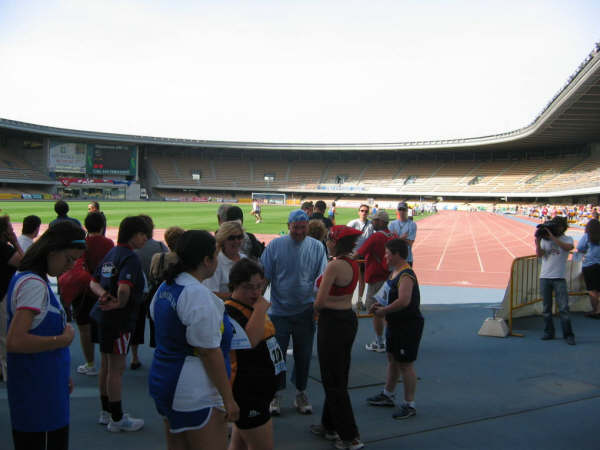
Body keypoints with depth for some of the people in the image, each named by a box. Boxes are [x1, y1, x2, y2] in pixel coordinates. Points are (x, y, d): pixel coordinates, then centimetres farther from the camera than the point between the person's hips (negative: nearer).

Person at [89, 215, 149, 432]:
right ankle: (117, 419, 13)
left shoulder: (111, 254, 10)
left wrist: (104, 294, -8)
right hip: (118, 319, -9)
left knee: (106, 366, 18)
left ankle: (106, 412, 32)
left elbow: (94, 282, 10)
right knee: (117, 368, 1)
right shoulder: (130, 257, -18)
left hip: (103, 316, 9)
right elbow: (124, 288, -32)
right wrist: (120, 305, -13)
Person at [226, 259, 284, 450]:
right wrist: (261, 309, -29)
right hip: (246, 393, -10)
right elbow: (249, 341, -35)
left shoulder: (252, 307, 12)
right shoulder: (229, 314, -20)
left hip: (259, 390, 10)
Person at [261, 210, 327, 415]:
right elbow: (264, 277, -1)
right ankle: (275, 395, 21)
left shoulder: (316, 247, -1)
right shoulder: (275, 245, -4)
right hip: (279, 311, -1)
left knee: (303, 355, 11)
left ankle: (301, 394, 27)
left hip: (305, 312, 1)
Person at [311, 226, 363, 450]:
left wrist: (316, 307, 2)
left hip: (333, 322, -9)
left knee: (333, 381, 3)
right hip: (349, 318, 9)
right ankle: (330, 425, 33)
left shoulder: (334, 265, -21)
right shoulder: (353, 264, 6)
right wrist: (323, 306, 9)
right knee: (338, 377, 19)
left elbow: (320, 301, -19)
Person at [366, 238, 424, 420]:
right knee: (392, 359, 21)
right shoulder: (395, 272, 9)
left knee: (405, 364, -1)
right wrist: (381, 305, 7)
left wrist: (384, 311, -22)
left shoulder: (406, 275, -23)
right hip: (395, 324, 10)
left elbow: (404, 301, -34)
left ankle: (409, 405, 11)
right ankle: (387, 395, 36)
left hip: (408, 326, -10)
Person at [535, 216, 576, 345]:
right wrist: (538, 240, -13)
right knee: (546, 308, 9)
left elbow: (568, 247, -20)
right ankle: (548, 332, 18)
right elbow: (539, 254, -2)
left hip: (559, 278, -3)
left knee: (564, 308, -5)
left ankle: (568, 335, 2)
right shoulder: (545, 239, 9)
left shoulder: (567, 239, 3)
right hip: (544, 277, 3)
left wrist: (552, 237, -21)